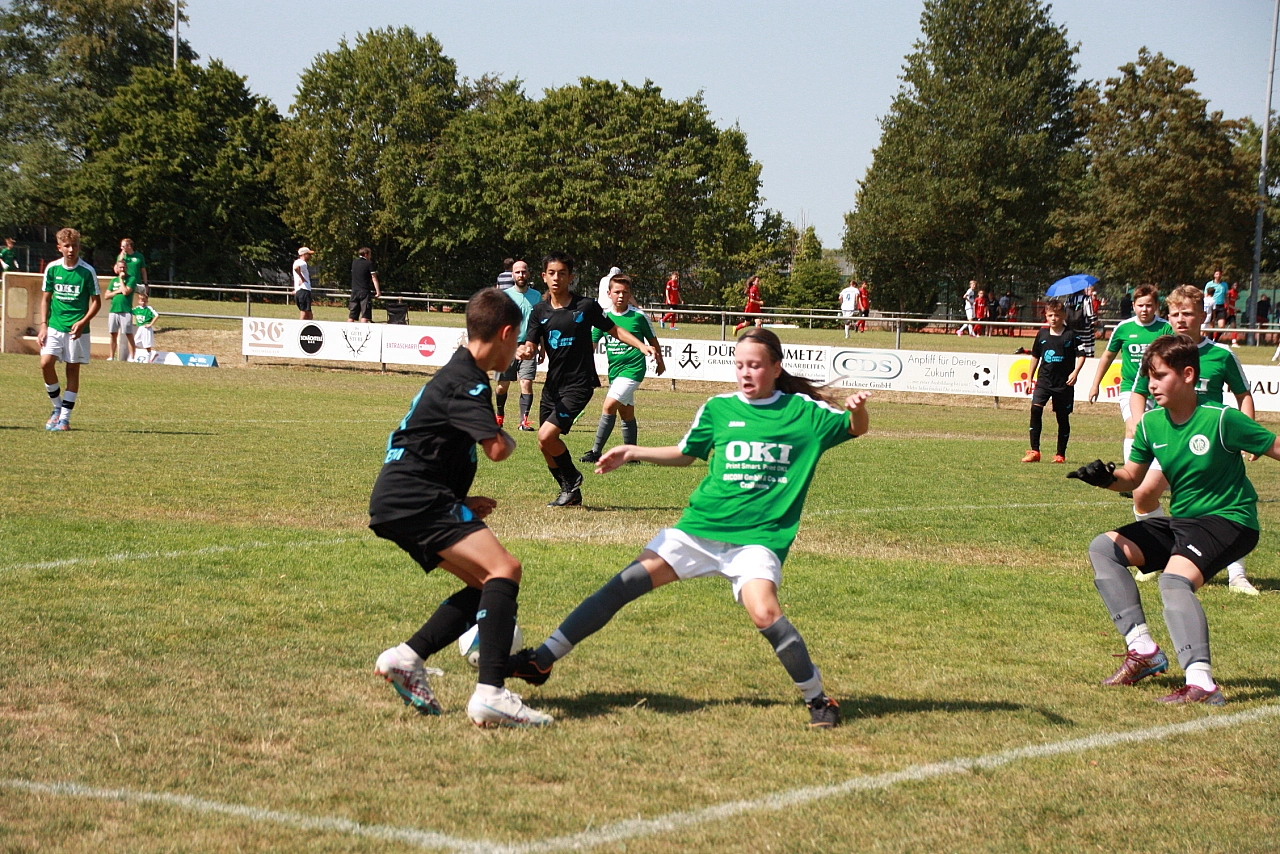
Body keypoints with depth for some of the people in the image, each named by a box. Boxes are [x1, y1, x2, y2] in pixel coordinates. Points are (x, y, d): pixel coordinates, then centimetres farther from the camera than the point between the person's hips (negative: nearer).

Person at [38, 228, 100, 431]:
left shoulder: (87, 271, -5)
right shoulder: (52, 269, 3)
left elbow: (96, 302, -1)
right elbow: (46, 299, 12)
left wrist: (83, 322, -14)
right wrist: (43, 325, 2)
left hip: (77, 330, -2)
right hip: (54, 326, 2)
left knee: (72, 369, 1)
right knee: (46, 363, -12)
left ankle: (65, 417, 8)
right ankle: (57, 407, 8)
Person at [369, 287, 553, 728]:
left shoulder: (457, 375, 21)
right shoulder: (465, 383, -13)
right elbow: (497, 448, -25)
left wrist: (462, 502, 18)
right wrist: (509, 440, 0)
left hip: (399, 501, 11)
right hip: (413, 499, -11)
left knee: (485, 585, 12)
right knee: (503, 569, -22)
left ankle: (407, 658, 6)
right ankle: (491, 693, -33)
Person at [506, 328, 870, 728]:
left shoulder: (803, 411, 1)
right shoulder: (718, 408, 8)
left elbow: (855, 428, 4)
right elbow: (686, 453, 22)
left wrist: (856, 409, -19)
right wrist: (633, 452, 13)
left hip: (758, 537, -3)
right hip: (699, 527, 3)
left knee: (764, 611, -28)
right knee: (625, 584, -7)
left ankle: (818, 698, -8)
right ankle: (542, 660, -1)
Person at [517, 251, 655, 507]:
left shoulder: (586, 306, -6)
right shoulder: (539, 311, 4)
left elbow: (614, 330, 5)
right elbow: (532, 346, -3)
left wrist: (641, 345, -8)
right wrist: (526, 351, -27)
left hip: (579, 384, -6)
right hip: (552, 384, 6)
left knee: (546, 436, -18)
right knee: (546, 445, 9)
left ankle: (572, 479, 6)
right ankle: (571, 493, 28)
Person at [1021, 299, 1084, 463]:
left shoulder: (1071, 335, -4)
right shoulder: (1042, 334, 6)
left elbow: (1081, 355, -2)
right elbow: (1035, 356, 15)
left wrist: (1075, 372, -18)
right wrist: (1030, 378, 16)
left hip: (1064, 383, -2)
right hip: (1044, 380, 2)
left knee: (1063, 417, 5)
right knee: (1035, 408, -17)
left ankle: (1061, 454, 17)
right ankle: (1034, 451, -15)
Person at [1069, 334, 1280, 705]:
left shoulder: (1222, 419, -19)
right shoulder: (1151, 422, -1)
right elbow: (1132, 477, 9)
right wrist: (1105, 477, -12)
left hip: (1228, 520, -8)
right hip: (1182, 521, 8)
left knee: (1174, 578, -32)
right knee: (1103, 548, 3)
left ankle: (1201, 684, -41)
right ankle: (1143, 649, -2)